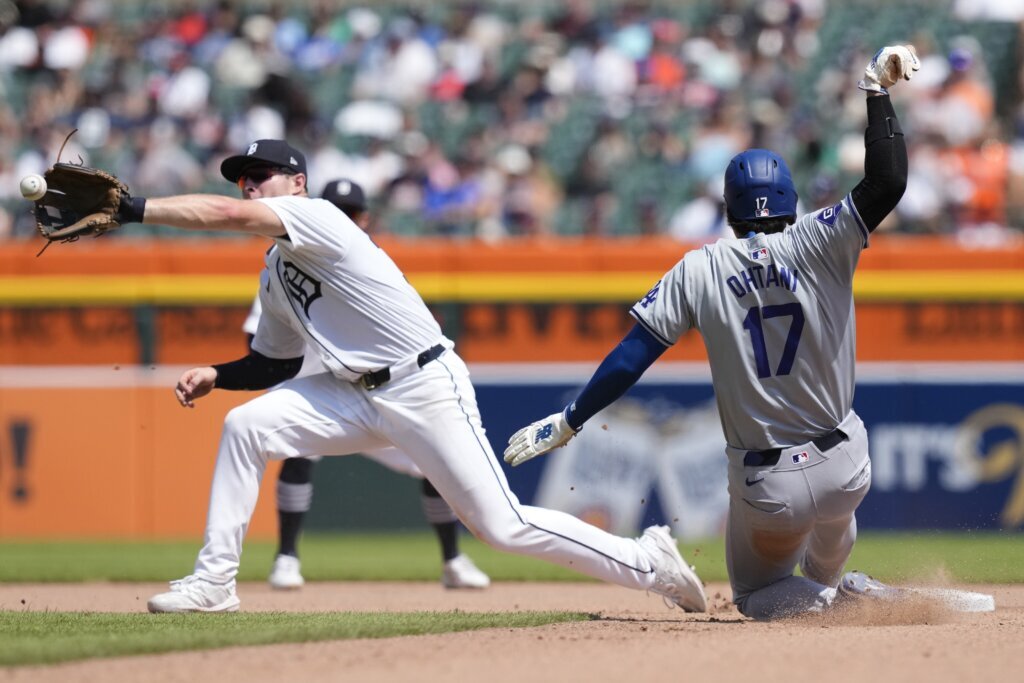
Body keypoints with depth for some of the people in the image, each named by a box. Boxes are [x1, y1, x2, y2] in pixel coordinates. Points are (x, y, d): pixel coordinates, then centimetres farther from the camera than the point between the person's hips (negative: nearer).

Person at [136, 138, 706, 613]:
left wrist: (132, 208, -26)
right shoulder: (274, 276, 14)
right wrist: (216, 374, 5)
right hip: (358, 396, 8)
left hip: (427, 388, -8)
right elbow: (279, 363, 22)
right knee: (244, 425, -7)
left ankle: (648, 562, 5)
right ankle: (215, 581, -2)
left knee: (502, 525, -9)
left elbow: (226, 214, -27)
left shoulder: (316, 216, -13)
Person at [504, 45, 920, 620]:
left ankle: (813, 596, -10)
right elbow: (888, 182, -18)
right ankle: (829, 578, 49)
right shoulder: (819, 243, -9)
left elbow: (632, 357, -7)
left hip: (766, 490, -2)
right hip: (846, 473, 2)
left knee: (756, 592, 21)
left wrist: (569, 421, 0)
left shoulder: (700, 270, -4)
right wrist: (878, 90, -12)